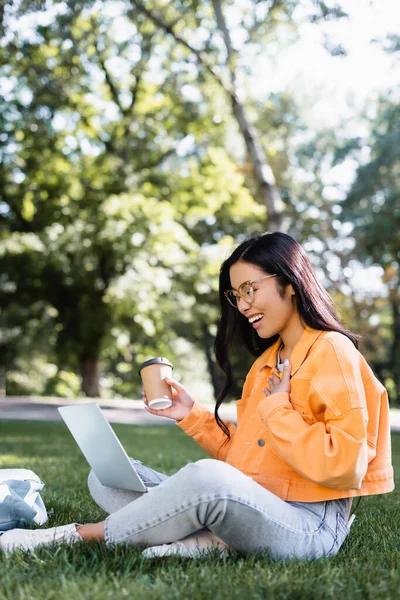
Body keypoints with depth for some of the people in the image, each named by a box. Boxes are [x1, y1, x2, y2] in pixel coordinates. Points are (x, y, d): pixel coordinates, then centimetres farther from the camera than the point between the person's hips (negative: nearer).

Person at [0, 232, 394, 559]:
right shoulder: (268, 360, 17)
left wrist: (276, 408, -12)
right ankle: (210, 540, -19)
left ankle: (87, 534, -17)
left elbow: (344, 467, -18)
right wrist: (191, 415, 5)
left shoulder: (332, 352, -9)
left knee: (209, 476, -40)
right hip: (251, 508, 9)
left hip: (308, 525, -9)